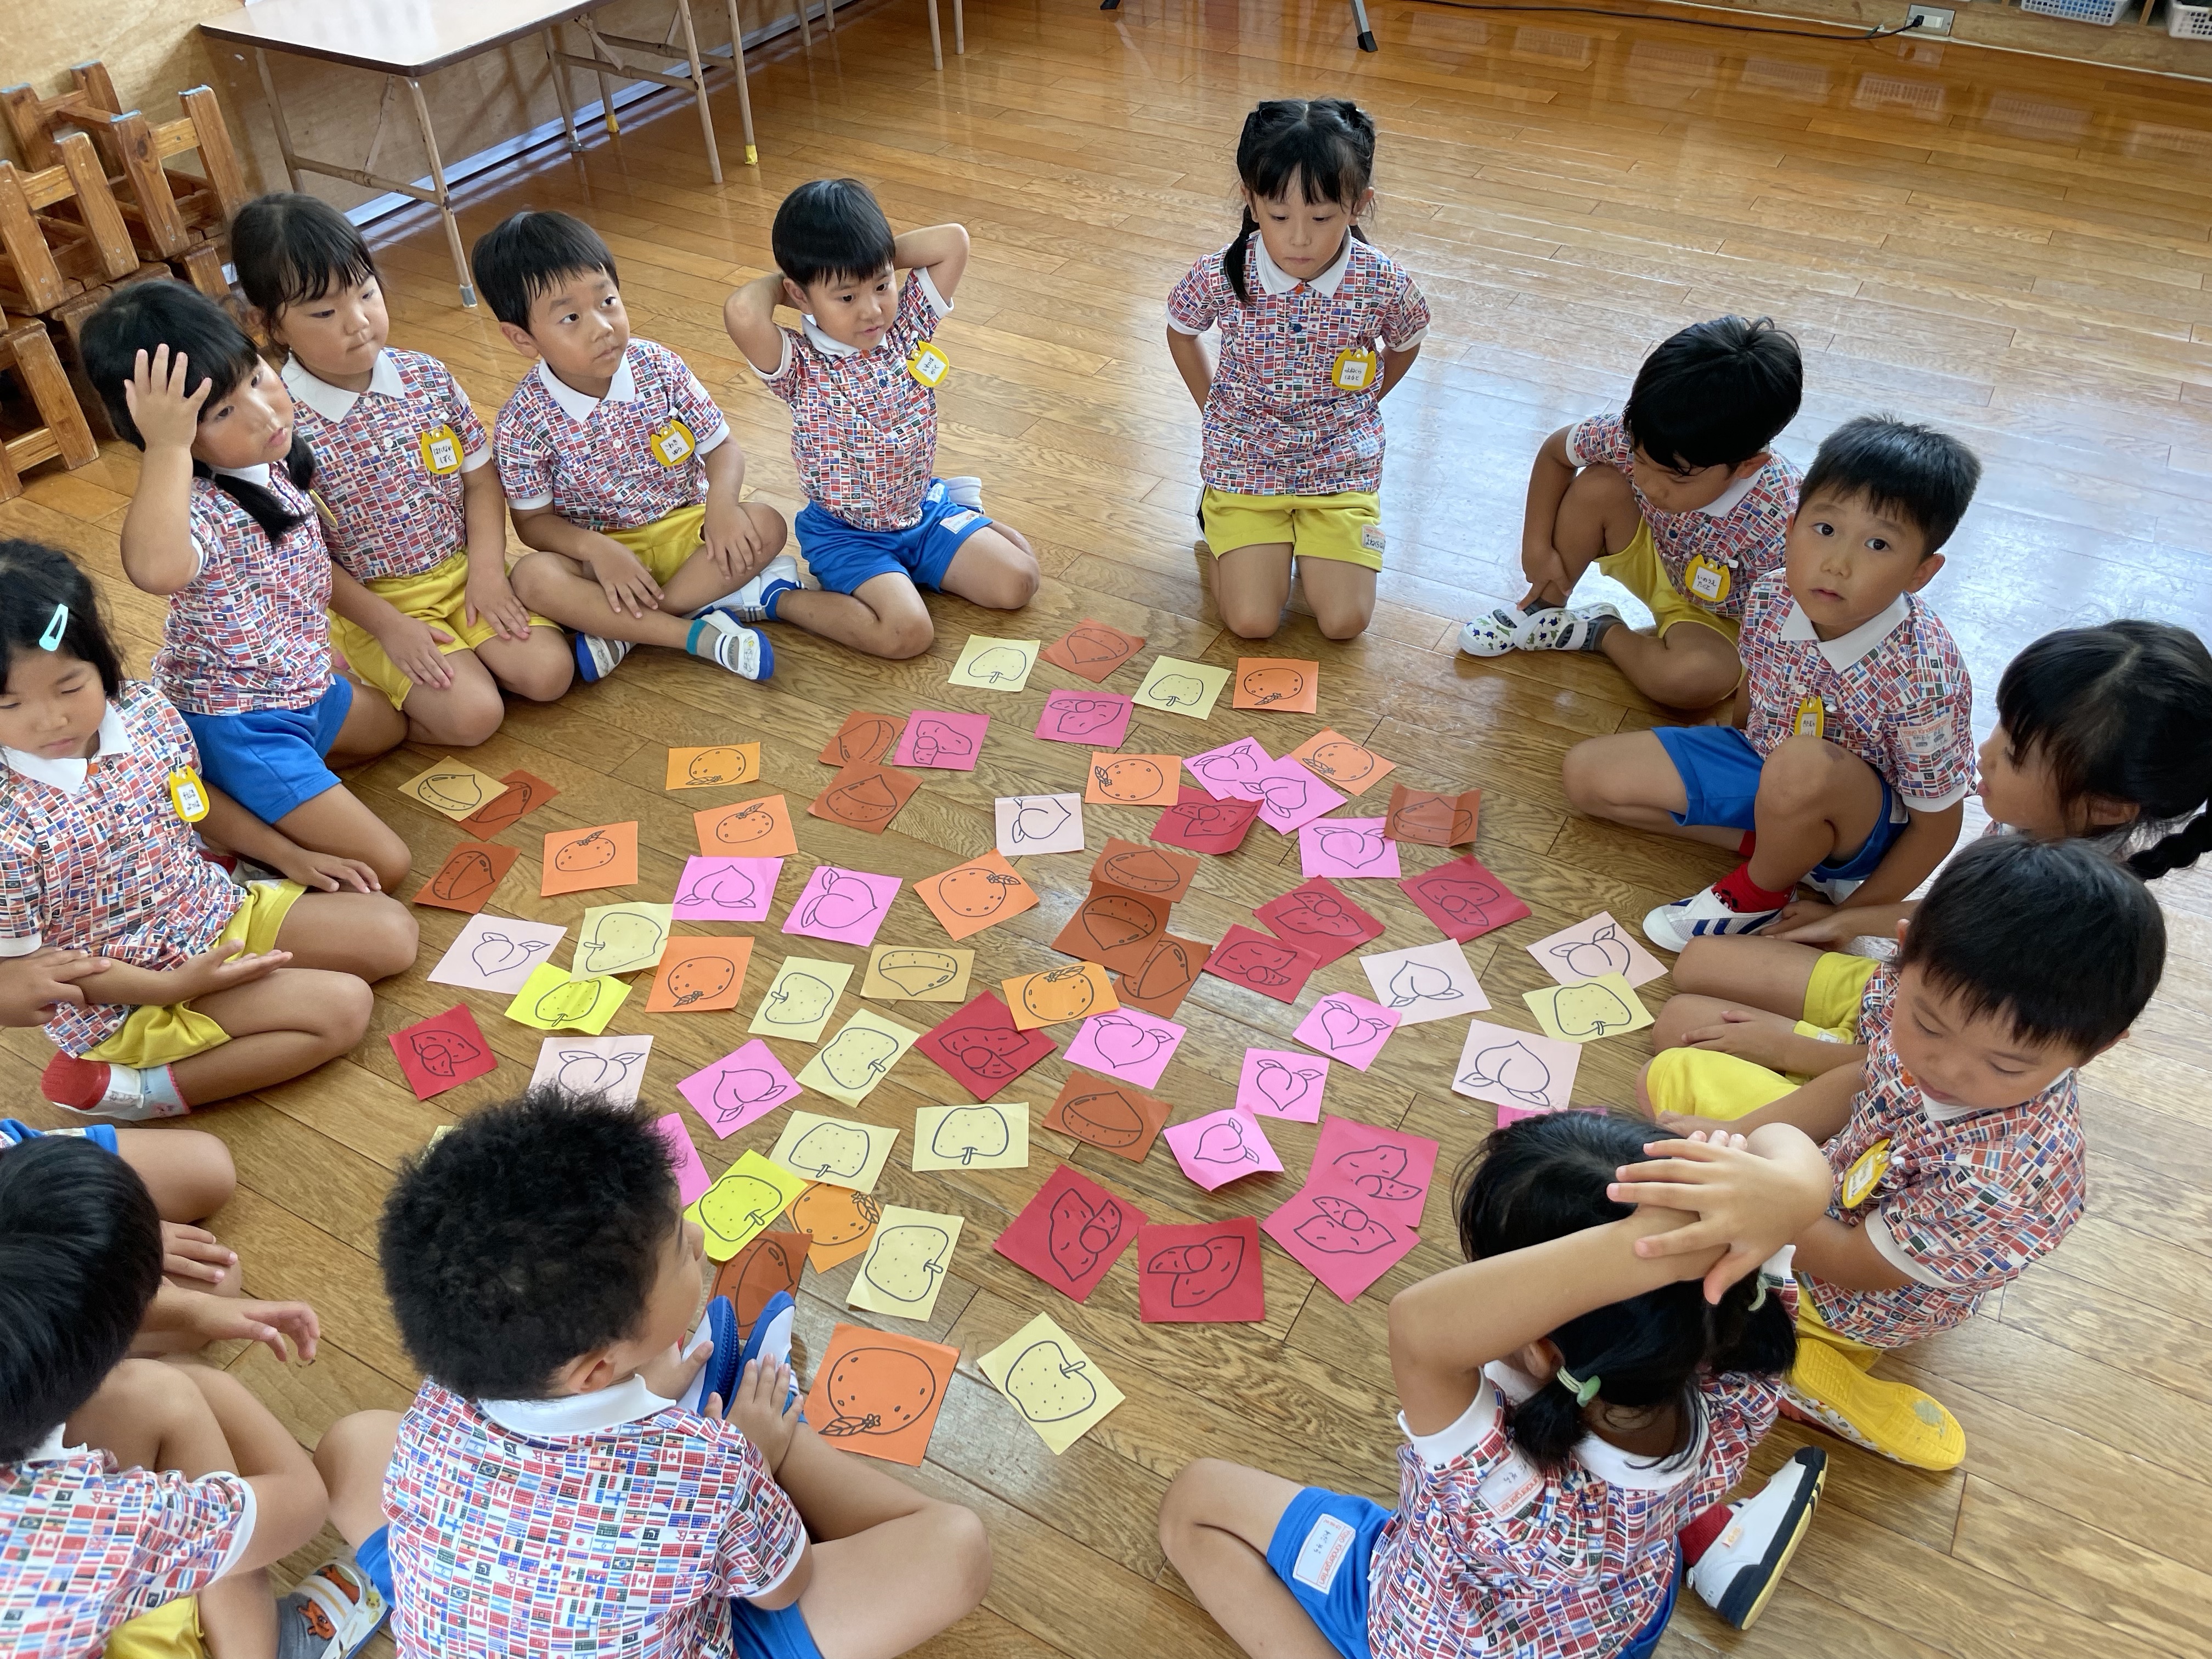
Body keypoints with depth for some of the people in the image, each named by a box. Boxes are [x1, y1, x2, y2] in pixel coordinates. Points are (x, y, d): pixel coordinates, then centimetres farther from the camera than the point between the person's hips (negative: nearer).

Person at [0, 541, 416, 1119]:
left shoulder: (147, 711, -12)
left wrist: (291, 857, 12)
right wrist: (173, 987, -22)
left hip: (221, 910, 7)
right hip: (130, 998, -6)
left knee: (393, 932, 4)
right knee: (341, 1007, -19)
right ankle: (128, 1087, -12)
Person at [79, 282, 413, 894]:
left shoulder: (272, 458, -7)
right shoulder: (199, 508, -33)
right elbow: (155, 569, -58)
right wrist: (166, 447, -52)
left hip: (305, 685, 9)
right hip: (240, 722, -9)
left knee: (389, 727, 34)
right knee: (382, 865, -10)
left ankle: (242, 801, 24)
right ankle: (217, 817, 4)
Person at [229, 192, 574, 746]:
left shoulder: (428, 378, -3)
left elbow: (480, 477, 4)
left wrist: (487, 570, -9)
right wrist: (388, 625, -15)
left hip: (464, 572, 4)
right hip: (371, 602, -4)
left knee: (549, 673, -16)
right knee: (473, 716, -21)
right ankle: (362, 681, 7)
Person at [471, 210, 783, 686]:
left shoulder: (660, 367, -10)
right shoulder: (525, 421, -14)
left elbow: (722, 447, -3)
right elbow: (533, 520, -6)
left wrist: (722, 503, -25)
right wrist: (594, 548, -26)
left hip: (684, 529, 2)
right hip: (601, 552, -2)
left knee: (766, 526, -24)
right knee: (533, 578, -31)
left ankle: (620, 632, -23)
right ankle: (696, 633, -28)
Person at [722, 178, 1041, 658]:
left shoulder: (909, 324, -8)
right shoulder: (801, 365, -21)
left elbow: (953, 241, -16)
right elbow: (742, 313, -42)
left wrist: (879, 259, -13)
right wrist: (777, 281, -20)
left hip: (924, 509, 5)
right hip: (848, 533, -5)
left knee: (1019, 583, -3)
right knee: (907, 633, -26)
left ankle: (959, 505, 25)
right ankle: (778, 598, -5)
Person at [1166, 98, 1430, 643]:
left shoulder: (1384, 285, -16)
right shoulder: (1220, 277, -17)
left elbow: (1405, 346, 8)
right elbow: (1181, 332, 6)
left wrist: (1352, 409, 8)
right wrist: (1217, 408, 6)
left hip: (1341, 470, 1)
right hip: (1245, 469, -1)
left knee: (1346, 622, -9)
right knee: (1253, 623, -10)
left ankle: (1306, 538, 22)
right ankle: (1219, 519, 21)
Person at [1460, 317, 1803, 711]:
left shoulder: (1781, 526, -40)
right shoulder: (1639, 436, -28)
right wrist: (1537, 546, -9)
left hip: (1719, 619, -4)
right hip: (1657, 557, 4)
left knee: (1700, 677, -36)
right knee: (1598, 486, -22)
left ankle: (1600, 632, -6)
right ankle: (1542, 607, 1)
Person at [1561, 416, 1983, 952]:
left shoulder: (1925, 679, -32)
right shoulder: (1772, 597, -18)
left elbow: (1937, 826, -19)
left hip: (1860, 823, -6)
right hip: (1758, 767, 6)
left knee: (1803, 768, -41)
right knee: (1586, 772, 0)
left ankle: (1760, 894, -9)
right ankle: (1759, 839, -3)